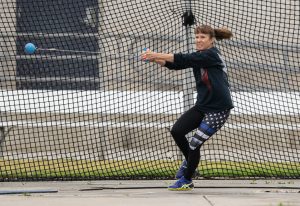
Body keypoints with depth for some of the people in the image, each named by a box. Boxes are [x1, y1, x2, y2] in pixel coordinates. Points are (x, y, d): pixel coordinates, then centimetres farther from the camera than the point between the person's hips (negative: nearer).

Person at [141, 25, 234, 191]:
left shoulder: (212, 55, -16)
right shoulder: (198, 56, 9)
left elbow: (183, 59, -24)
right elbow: (175, 64, -1)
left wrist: (156, 55, -26)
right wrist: (154, 59, -17)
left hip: (219, 109, -8)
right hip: (202, 106, 8)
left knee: (194, 144, -5)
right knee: (177, 131, -3)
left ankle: (186, 181, 15)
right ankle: (189, 160, 24)